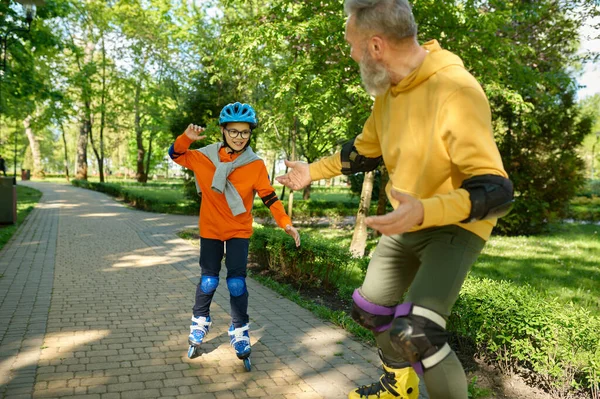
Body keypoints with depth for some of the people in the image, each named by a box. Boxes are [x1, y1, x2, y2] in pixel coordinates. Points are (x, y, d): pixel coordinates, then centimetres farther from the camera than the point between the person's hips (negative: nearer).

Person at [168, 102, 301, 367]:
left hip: (239, 230, -1)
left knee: (237, 282, -3)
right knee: (208, 280, 8)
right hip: (211, 229, 1)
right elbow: (176, 155, 2)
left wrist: (286, 223, -18)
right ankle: (200, 323, 31)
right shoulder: (205, 157, -8)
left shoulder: (256, 165, -12)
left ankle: (239, 331, 15)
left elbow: (269, 196, -8)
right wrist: (186, 138, -19)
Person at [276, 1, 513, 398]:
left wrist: (424, 211, -46)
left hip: (455, 225, -8)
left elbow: (496, 190, -32)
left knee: (415, 333, -24)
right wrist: (312, 171, 14)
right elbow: (364, 150, 15)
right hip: (409, 222, 8)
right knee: (369, 309, 17)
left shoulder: (456, 90, -28)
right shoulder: (389, 89, -2)